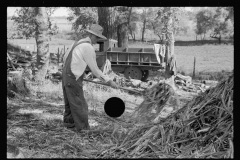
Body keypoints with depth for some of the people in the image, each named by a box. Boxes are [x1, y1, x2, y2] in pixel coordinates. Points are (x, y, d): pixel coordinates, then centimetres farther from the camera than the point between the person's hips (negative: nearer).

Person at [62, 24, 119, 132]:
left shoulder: (78, 42, 12)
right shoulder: (88, 47, -16)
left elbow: (65, 57, 20)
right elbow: (94, 69, -14)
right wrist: (109, 81, -10)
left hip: (66, 74, 10)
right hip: (73, 79, -10)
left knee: (70, 102, 19)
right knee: (80, 105, -3)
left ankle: (69, 124, 31)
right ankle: (83, 128, 4)